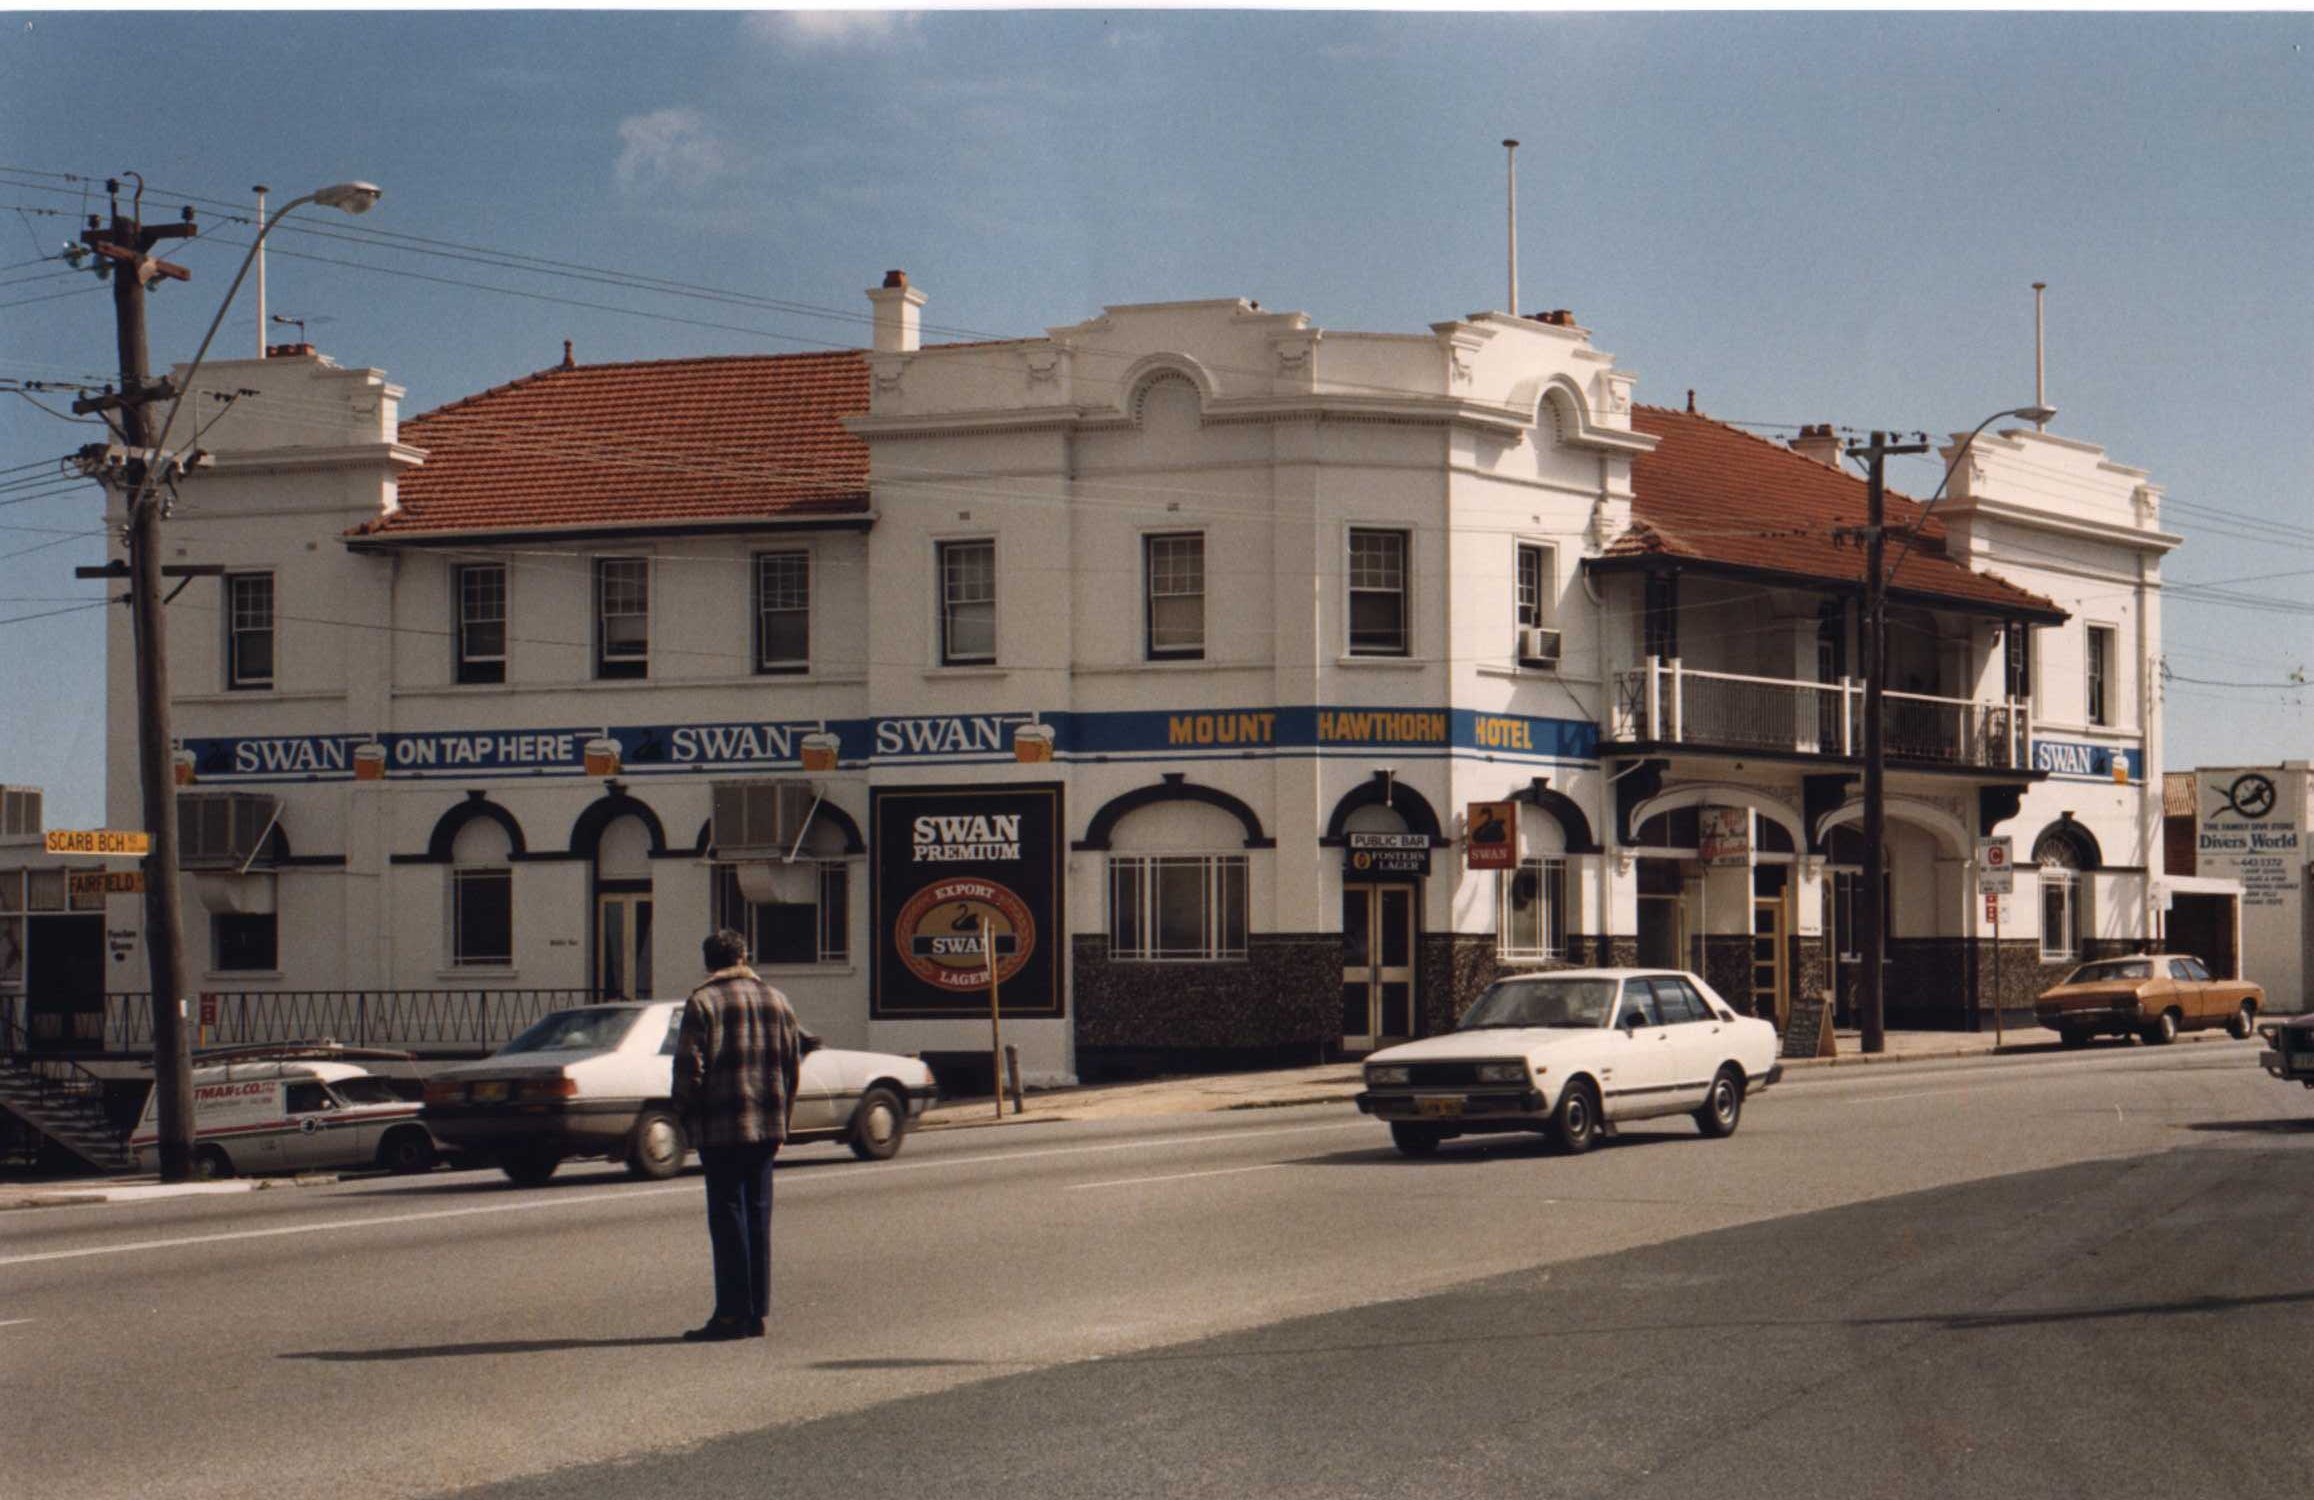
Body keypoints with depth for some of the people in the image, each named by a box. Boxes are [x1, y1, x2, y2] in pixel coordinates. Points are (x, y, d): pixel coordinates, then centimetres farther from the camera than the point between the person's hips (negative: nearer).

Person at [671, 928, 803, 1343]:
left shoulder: (703, 1002, -8)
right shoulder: (775, 1000, 11)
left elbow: (690, 1067, -12)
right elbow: (793, 1063, 12)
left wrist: (683, 1116, 0)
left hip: (722, 1129, -6)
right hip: (767, 1128, 6)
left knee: (728, 1217, -4)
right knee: (758, 1216, 11)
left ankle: (733, 1313, -6)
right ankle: (757, 1312, 12)